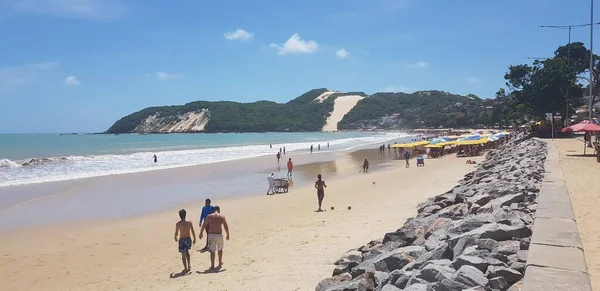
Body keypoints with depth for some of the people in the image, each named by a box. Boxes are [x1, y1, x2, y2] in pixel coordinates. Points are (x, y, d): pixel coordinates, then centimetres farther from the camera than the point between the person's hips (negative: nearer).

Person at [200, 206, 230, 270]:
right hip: (219, 235, 0)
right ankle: (220, 263, 33)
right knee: (220, 249, 22)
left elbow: (203, 226, 4)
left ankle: (212, 266, 6)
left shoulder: (209, 216, 0)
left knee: (212, 251, 6)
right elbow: (226, 227, -5)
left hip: (211, 235, 0)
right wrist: (228, 235, 6)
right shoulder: (222, 217, -3)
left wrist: (201, 233, 14)